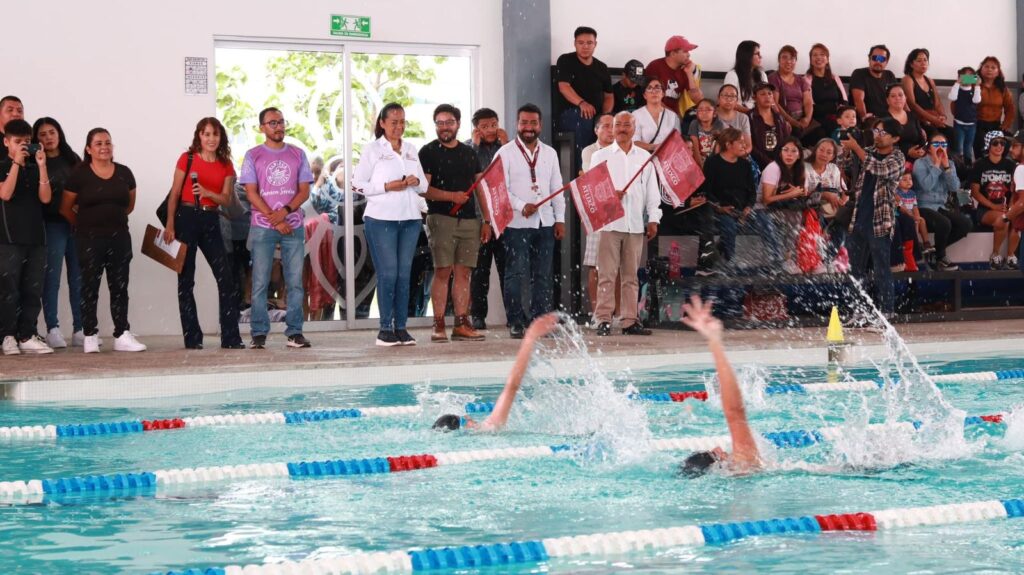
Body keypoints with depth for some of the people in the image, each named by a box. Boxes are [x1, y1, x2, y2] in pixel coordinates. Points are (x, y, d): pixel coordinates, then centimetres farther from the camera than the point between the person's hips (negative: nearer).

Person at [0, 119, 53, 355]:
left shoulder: (34, 169, 12)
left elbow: (45, 198, 1)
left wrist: (42, 166, -8)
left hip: (36, 237, 4)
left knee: (33, 291, 3)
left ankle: (27, 336, 7)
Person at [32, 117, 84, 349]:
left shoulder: (72, 159, 14)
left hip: (77, 223, 4)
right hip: (52, 224, -4)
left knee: (79, 278, 3)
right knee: (51, 278, -5)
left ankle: (79, 330, 7)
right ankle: (53, 330, -3)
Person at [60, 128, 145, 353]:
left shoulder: (124, 173, 5)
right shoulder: (79, 175, -5)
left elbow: (130, 204, 18)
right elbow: (66, 208, 2)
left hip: (119, 237, 3)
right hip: (89, 239, -3)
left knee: (119, 287, 4)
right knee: (90, 287, 0)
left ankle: (122, 335, 7)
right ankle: (90, 337, 4)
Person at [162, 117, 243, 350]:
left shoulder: (226, 165, 9)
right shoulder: (187, 159, 0)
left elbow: (226, 199, 3)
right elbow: (174, 194, -1)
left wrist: (207, 193, -17)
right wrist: (170, 226, -9)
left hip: (211, 221, 3)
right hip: (187, 218, -3)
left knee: (226, 278, -4)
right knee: (186, 280, 1)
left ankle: (231, 337, 1)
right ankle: (192, 338, 7)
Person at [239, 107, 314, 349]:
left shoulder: (297, 154, 11)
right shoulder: (253, 156, 4)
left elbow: (304, 191, 6)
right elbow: (251, 193, -2)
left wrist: (285, 211, -12)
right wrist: (275, 220, -10)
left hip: (293, 226, 2)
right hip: (262, 227, -2)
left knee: (295, 282, 0)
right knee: (260, 283, -3)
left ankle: (295, 332, 3)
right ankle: (259, 334, 0)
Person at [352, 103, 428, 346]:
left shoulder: (411, 149, 15)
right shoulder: (372, 150, 2)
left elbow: (424, 185, 19)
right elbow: (358, 184, -3)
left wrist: (416, 182, -4)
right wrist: (387, 187, -14)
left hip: (410, 218, 5)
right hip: (381, 219, -4)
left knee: (404, 273, 4)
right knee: (388, 272, -6)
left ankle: (401, 327, 8)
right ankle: (386, 328, -1)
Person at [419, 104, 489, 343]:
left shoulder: (469, 153, 17)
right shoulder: (428, 152, 2)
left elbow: (479, 188, 18)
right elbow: (423, 189, -7)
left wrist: (487, 220, 12)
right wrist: (452, 196, -18)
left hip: (470, 220, 5)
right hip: (441, 218, -5)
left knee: (463, 272, 3)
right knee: (443, 271, -8)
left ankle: (461, 324, 4)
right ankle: (439, 325, -6)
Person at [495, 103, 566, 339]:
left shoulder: (549, 153, 16)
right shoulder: (506, 153, 1)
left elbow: (557, 188, 16)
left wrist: (560, 219, 9)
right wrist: (522, 206, -18)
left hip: (545, 222, 4)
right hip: (517, 223, -4)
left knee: (544, 275, 4)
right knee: (516, 274, -6)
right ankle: (516, 323, -1)